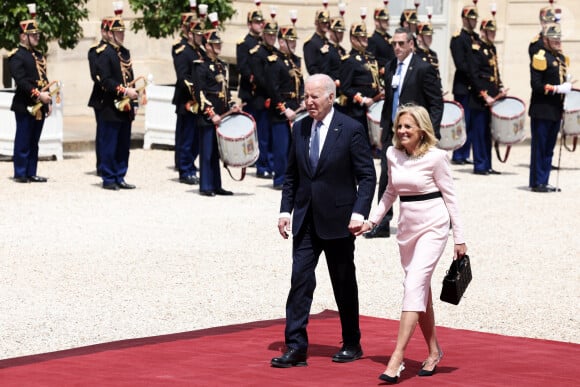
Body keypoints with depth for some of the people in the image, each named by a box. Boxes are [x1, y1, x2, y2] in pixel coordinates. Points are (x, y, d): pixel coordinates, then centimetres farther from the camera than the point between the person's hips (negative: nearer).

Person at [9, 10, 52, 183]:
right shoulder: (17, 56, -8)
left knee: (34, 142, 11)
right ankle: (20, 174, 3)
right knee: (23, 142, -3)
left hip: (40, 106, 8)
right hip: (25, 106, -8)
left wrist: (48, 101, 12)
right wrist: (38, 95, -23)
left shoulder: (38, 55, 18)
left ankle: (31, 173, 15)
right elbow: (21, 81, -18)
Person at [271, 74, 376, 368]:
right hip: (305, 221, 4)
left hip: (338, 220, -4)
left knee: (344, 284, 8)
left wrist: (359, 212, -17)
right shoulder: (299, 129, 7)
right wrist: (286, 209, 4)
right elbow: (291, 174, 13)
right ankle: (295, 347, -4)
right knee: (300, 280, -4)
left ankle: (352, 345, 22)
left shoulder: (351, 129, -8)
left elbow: (367, 176, -8)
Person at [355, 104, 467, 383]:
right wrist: (371, 221, 10)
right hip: (407, 228, 6)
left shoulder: (435, 157, -11)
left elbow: (449, 196, -5)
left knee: (414, 286, -16)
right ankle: (433, 351, 27)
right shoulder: (393, 155, 5)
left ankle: (397, 358, -21)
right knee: (421, 291, 13)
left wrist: (459, 239, -3)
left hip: (432, 227, -6)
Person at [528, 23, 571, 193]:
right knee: (540, 147, -3)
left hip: (555, 111, 8)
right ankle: (537, 183, 2)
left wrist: (566, 86, 7)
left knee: (549, 149, 11)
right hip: (542, 111, -8)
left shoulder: (562, 58, 15)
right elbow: (536, 85, -17)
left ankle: (544, 182, 17)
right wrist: (558, 89, -20)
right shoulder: (540, 57, -11)